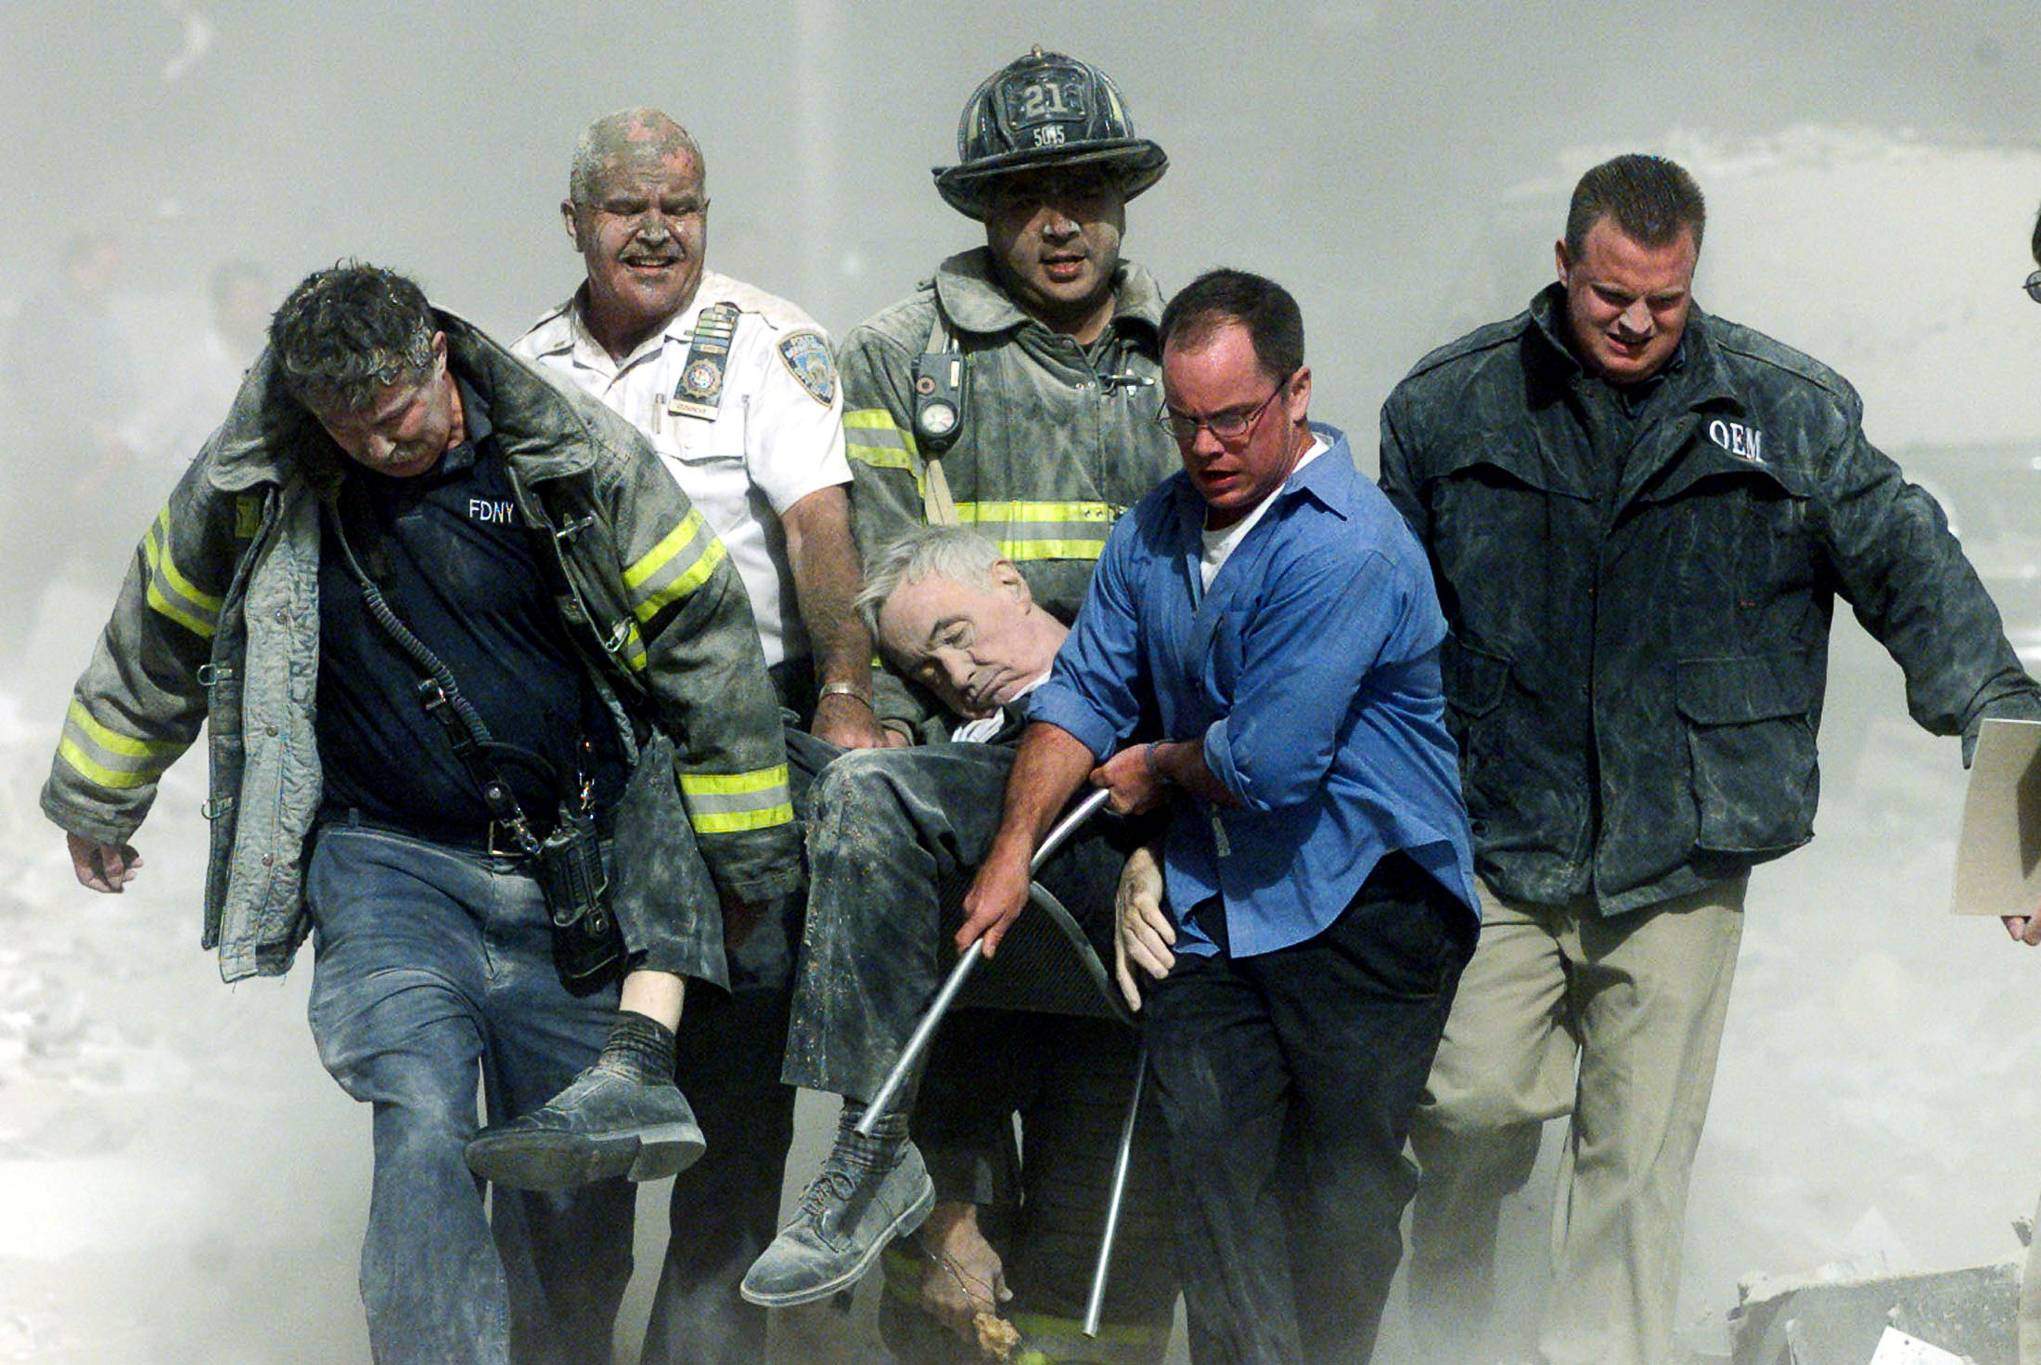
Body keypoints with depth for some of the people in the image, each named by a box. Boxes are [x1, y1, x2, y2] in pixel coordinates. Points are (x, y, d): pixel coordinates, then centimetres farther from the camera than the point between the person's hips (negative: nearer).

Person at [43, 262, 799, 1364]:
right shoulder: (250, 484, -3)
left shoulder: (571, 457, -7)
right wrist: (95, 801, 28)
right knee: (423, 1122, -24)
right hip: (386, 869, 0)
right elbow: (158, 636, 16)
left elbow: (702, 633, 1)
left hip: (570, 874, 1)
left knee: (577, 1191, 3)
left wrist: (750, 857, 7)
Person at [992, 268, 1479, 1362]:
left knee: (1338, 1193, -2)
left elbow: (1267, 762, -19)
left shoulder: (1350, 550, -17)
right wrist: (1014, 850, 0)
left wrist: (1159, 768, 1)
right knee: (1209, 1159, -5)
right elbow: (1082, 693, 12)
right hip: (1214, 904, 6)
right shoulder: (1158, 529, 9)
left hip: (1361, 907, -6)